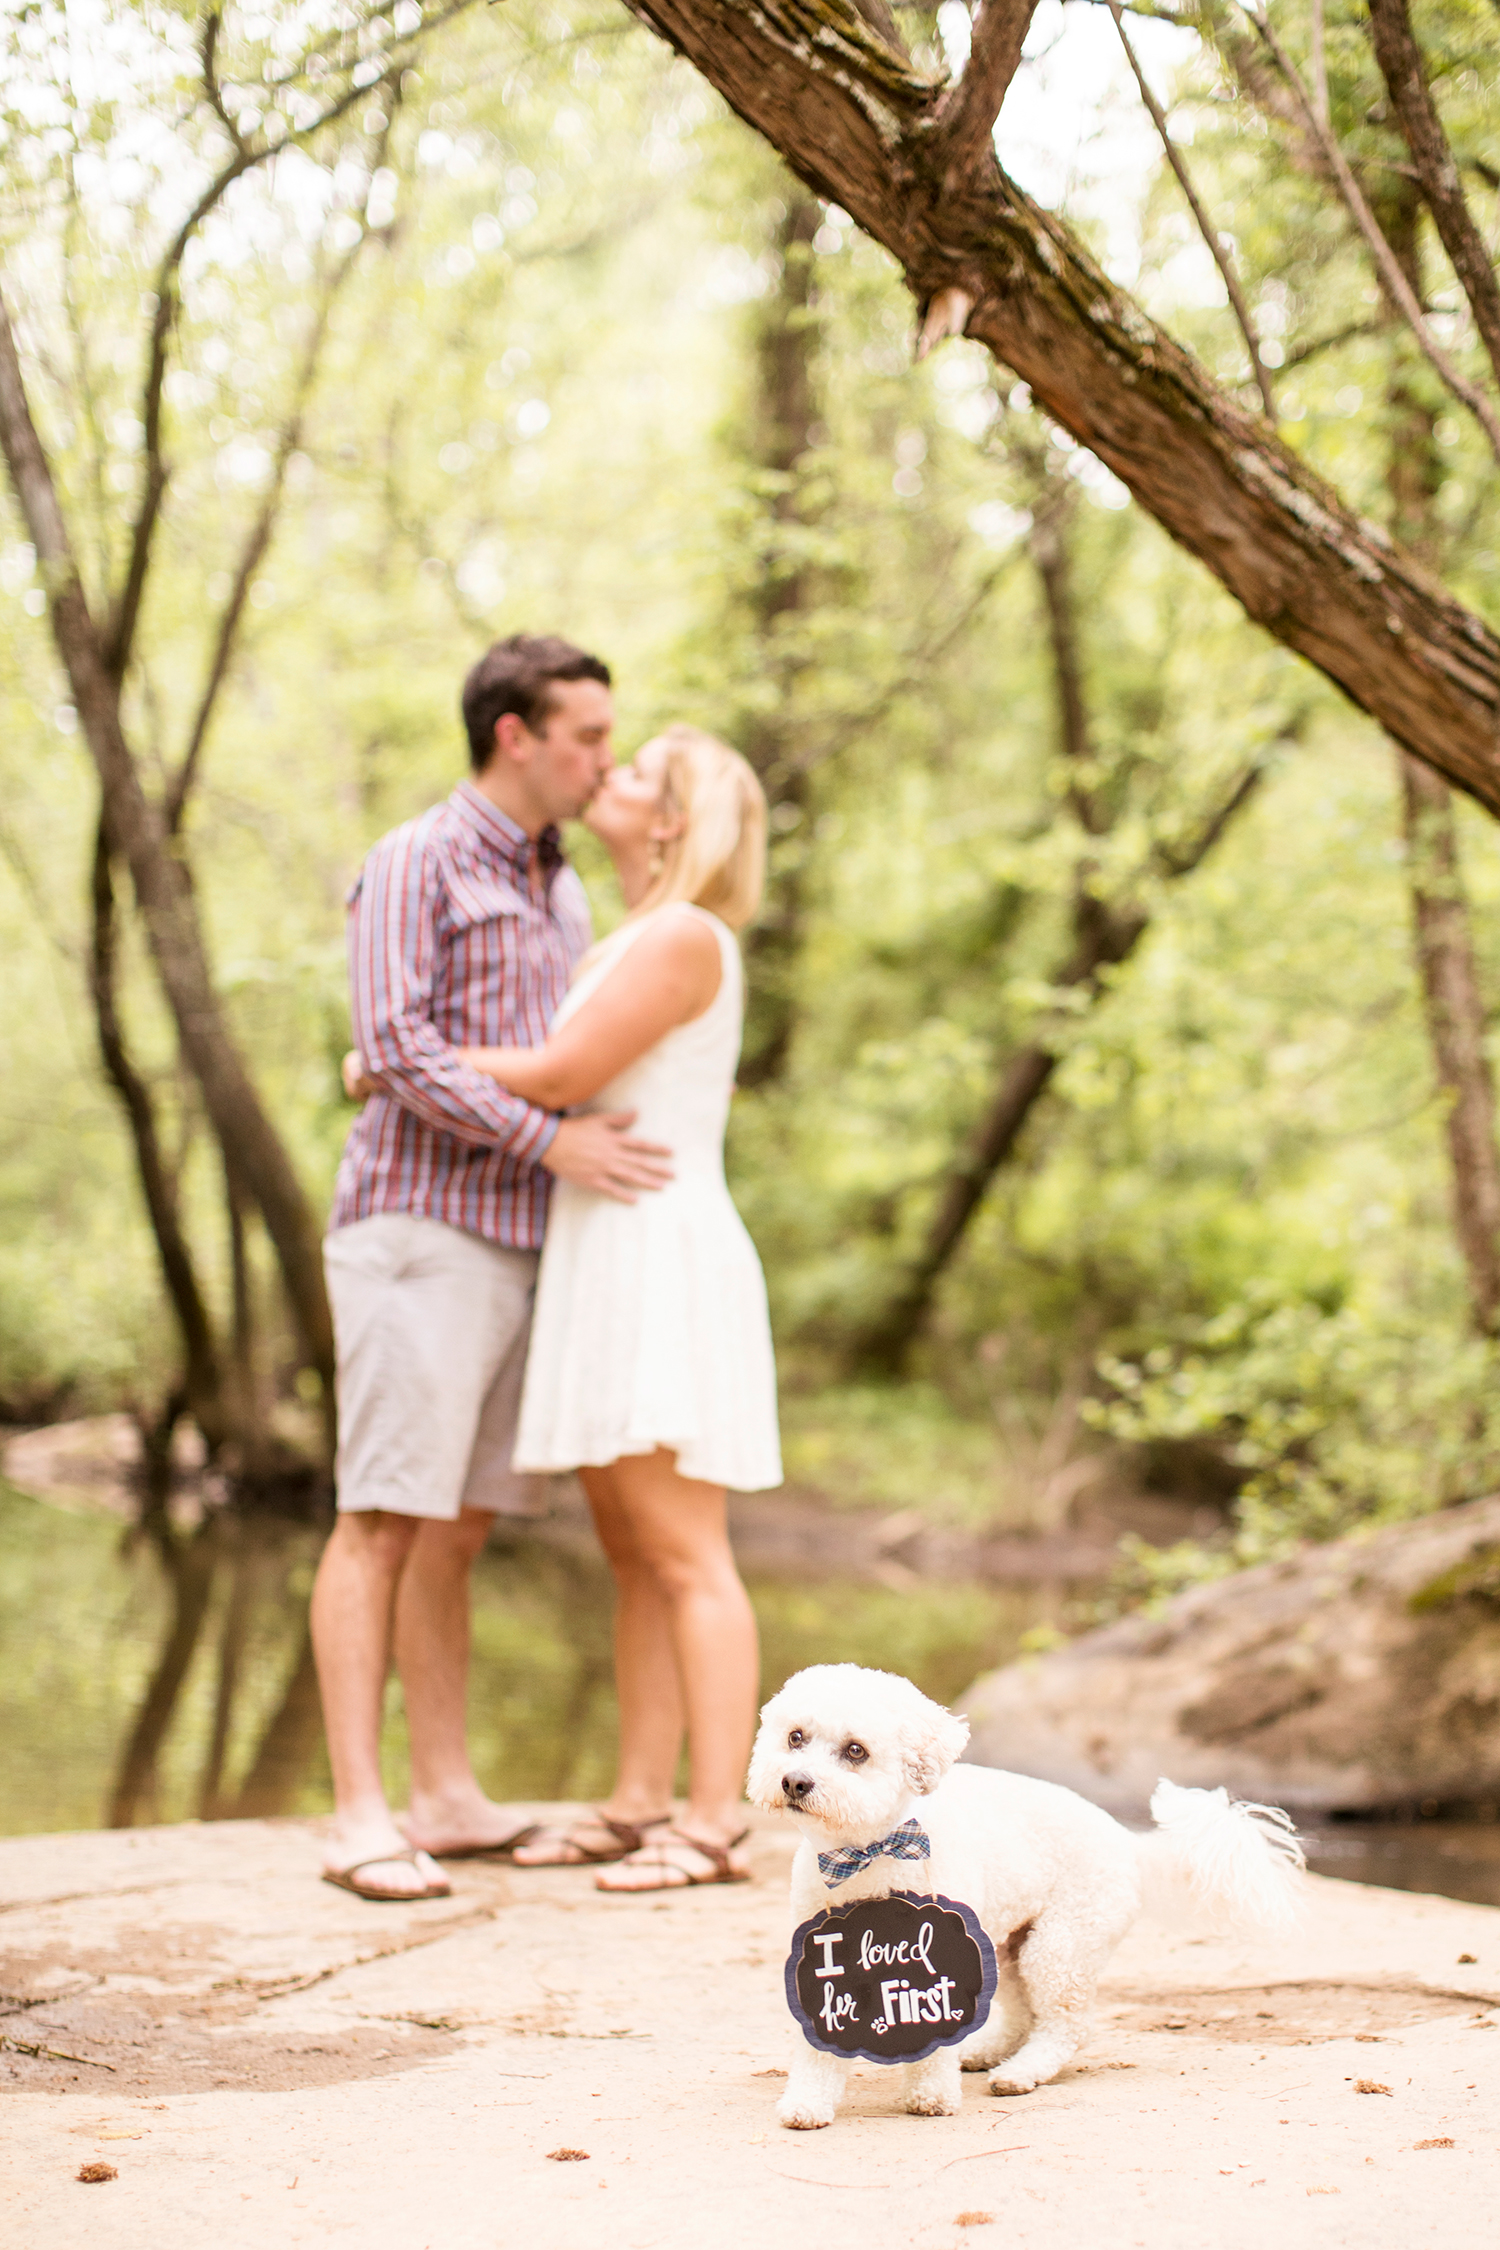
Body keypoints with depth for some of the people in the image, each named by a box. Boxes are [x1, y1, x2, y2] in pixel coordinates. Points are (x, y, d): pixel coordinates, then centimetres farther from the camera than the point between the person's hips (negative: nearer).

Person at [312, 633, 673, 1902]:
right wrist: (551, 1143, -20)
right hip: (418, 1230, -8)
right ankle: (362, 1818, -10)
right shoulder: (414, 865, -6)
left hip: (515, 1246, 8)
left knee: (455, 1531, 9)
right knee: (383, 1521, -10)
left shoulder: (560, 891, 20)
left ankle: (448, 1798, 12)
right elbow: (395, 1048, -17)